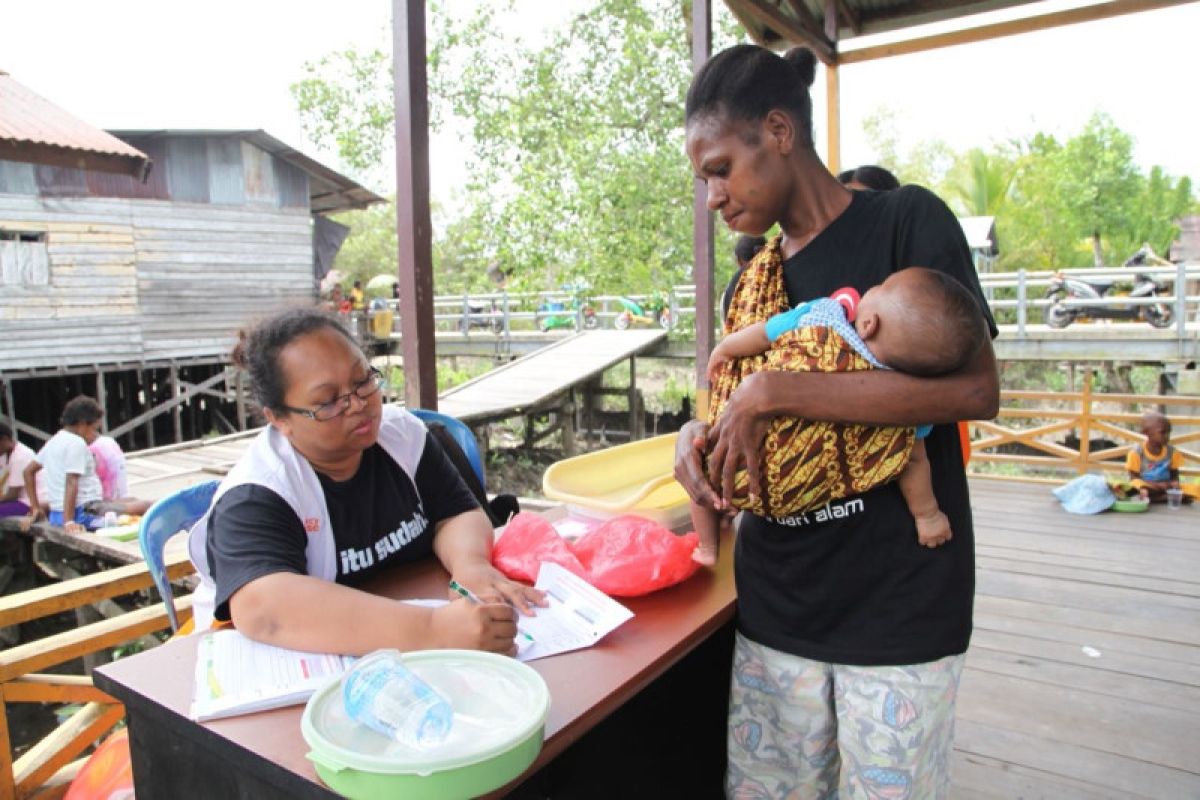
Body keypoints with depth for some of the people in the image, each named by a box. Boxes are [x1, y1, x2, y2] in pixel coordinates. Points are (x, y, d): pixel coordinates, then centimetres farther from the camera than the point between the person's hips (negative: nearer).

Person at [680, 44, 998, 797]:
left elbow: (976, 389, -18)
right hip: (779, 599, 5)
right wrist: (701, 438, -8)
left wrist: (772, 393, -22)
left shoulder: (908, 221, -6)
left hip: (900, 600, -4)